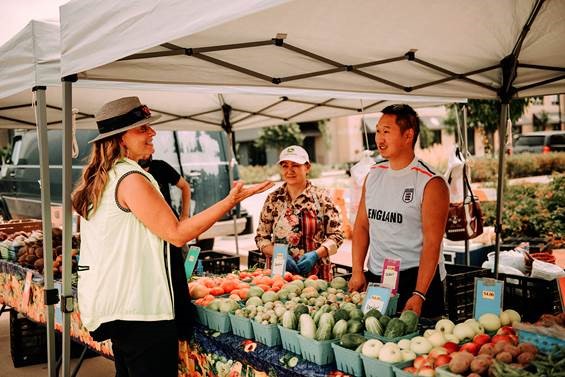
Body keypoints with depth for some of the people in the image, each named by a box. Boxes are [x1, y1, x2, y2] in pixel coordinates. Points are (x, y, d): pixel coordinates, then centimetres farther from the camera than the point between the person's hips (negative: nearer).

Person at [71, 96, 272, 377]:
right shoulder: (131, 178, -18)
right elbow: (177, 234, -18)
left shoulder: (98, 180, 12)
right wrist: (231, 200, -17)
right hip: (139, 311, -10)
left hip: (113, 305, 10)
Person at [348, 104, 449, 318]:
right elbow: (362, 225, 10)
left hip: (416, 277, -5)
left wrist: (419, 295, -21)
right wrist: (357, 272, -1)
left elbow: (432, 243, -16)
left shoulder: (431, 184, -11)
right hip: (375, 277, 5)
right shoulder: (373, 175, 7)